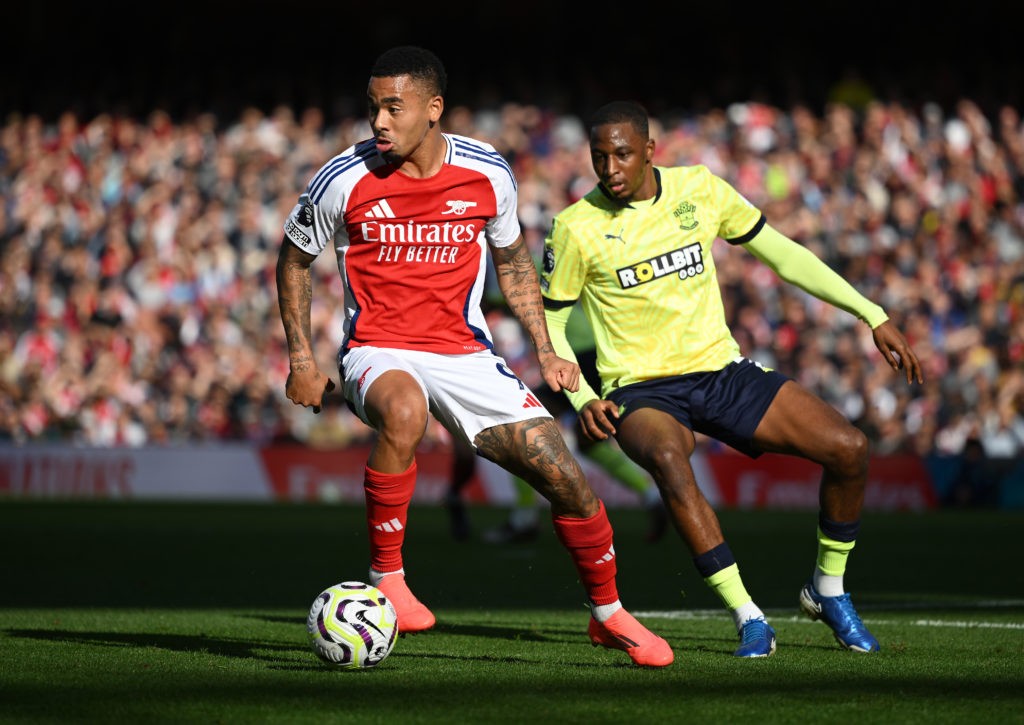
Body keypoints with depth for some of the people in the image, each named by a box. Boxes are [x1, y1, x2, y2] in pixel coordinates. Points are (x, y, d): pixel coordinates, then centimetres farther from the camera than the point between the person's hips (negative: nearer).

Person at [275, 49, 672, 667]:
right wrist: (301, 358, 2)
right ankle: (385, 580, -25)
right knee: (404, 408, -40)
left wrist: (546, 350, 10)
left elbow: (511, 258, 15)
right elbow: (294, 259, 7)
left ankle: (609, 615, 20)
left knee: (564, 475, -6)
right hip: (378, 353, -3)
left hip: (465, 355, 3)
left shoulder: (487, 173, -3)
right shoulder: (345, 180, -10)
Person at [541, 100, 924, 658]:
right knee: (668, 459, -39)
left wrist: (873, 317, 7)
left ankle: (827, 590, 12)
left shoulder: (699, 189, -1)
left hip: (722, 371, 3)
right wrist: (581, 398, -13)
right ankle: (749, 619, -32)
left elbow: (782, 254, 9)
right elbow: (548, 321, 3)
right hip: (641, 391, -3)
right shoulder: (576, 228, -8)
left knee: (849, 449, -13)